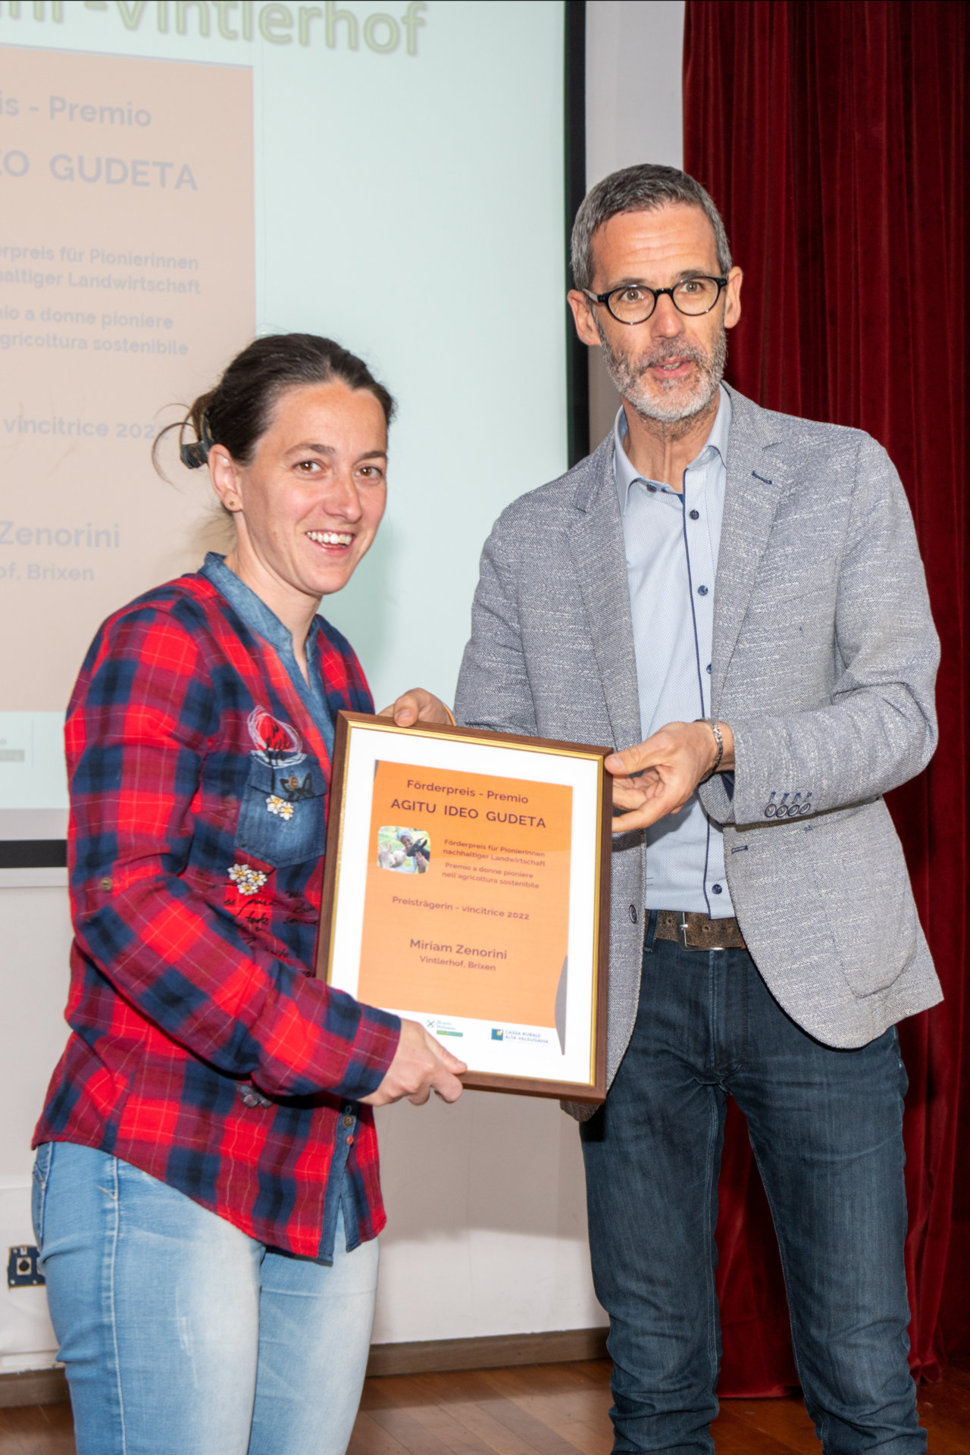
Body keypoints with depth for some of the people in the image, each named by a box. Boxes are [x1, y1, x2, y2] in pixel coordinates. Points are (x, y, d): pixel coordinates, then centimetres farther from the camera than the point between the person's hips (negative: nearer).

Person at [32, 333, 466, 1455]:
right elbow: (126, 902, -19)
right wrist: (351, 1046, -19)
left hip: (324, 1181, 8)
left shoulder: (334, 669, 17)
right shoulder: (160, 644, -8)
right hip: (160, 1176, -8)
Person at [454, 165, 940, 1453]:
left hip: (811, 967, -2)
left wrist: (722, 751, -20)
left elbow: (900, 713, -3)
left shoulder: (843, 477, 5)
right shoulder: (534, 539, 11)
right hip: (632, 981, 2)